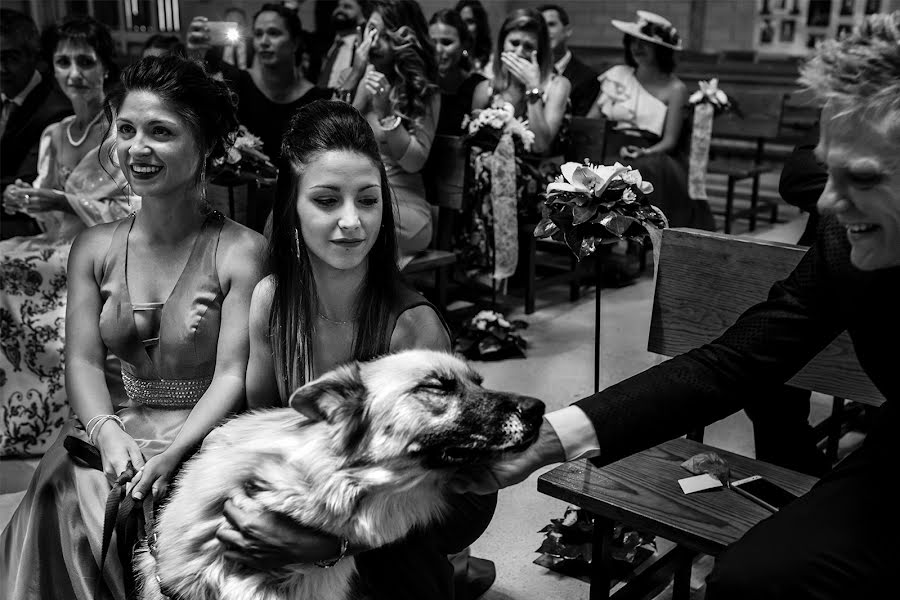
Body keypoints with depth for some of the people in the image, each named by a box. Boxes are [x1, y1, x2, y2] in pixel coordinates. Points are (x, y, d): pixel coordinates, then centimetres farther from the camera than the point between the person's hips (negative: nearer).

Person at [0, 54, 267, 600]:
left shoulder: (242, 252, -9)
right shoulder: (94, 248, 7)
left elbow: (233, 375, -13)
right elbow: (83, 360, 2)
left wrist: (172, 453, -26)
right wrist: (108, 432, -17)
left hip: (208, 434, -4)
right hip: (122, 427, 4)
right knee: (59, 493, -22)